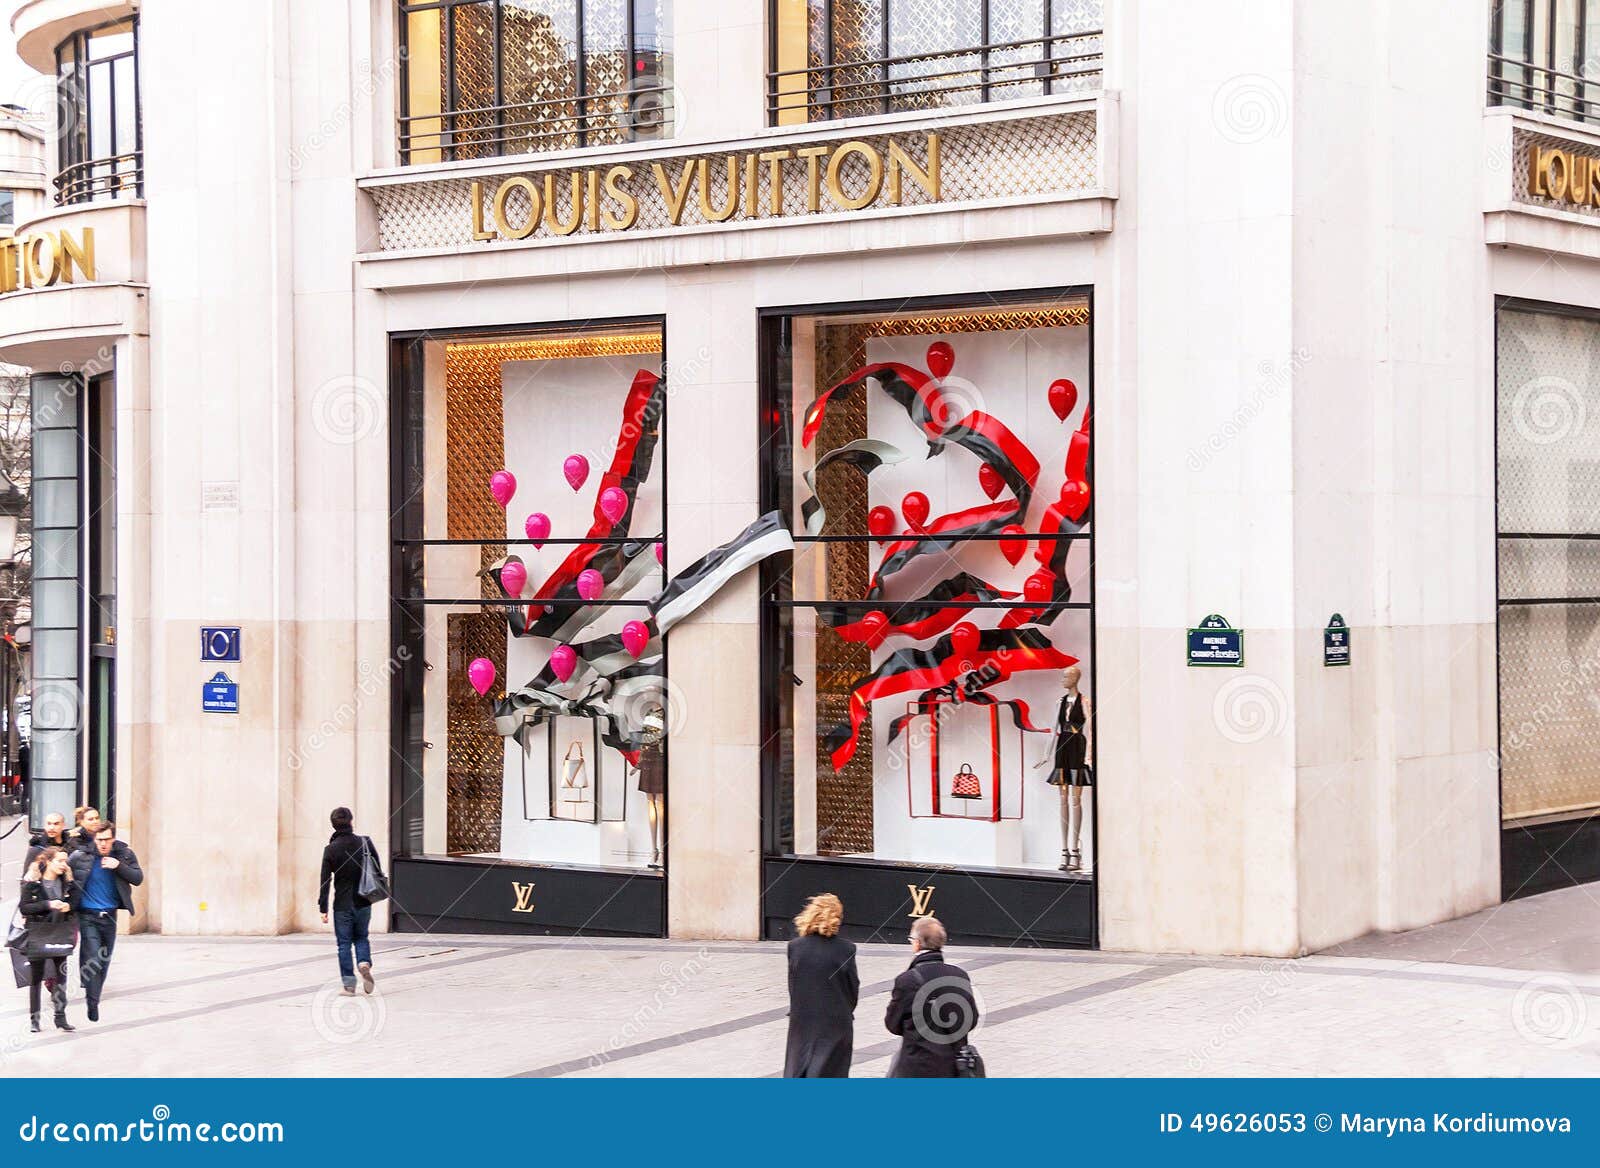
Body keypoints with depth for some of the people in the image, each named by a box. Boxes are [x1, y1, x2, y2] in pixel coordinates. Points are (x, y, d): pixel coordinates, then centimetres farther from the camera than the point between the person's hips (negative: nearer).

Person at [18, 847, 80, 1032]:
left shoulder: (67, 881, 5)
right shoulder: (32, 882, -7)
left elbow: (76, 902, 12)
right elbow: (24, 907, -12)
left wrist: (69, 906, -9)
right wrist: (48, 904, -22)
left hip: (60, 934, 3)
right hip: (38, 934, -3)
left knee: (60, 975, 0)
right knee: (36, 976, 4)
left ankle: (60, 1017, 6)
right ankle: (34, 1018, 12)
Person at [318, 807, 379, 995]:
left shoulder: (330, 850, -7)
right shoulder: (365, 842, -4)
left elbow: (325, 881, -7)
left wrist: (323, 909, -2)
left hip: (342, 904, -2)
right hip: (363, 902, 2)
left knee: (344, 943, 7)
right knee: (361, 937, 20)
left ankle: (349, 984, 5)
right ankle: (364, 963, -7)